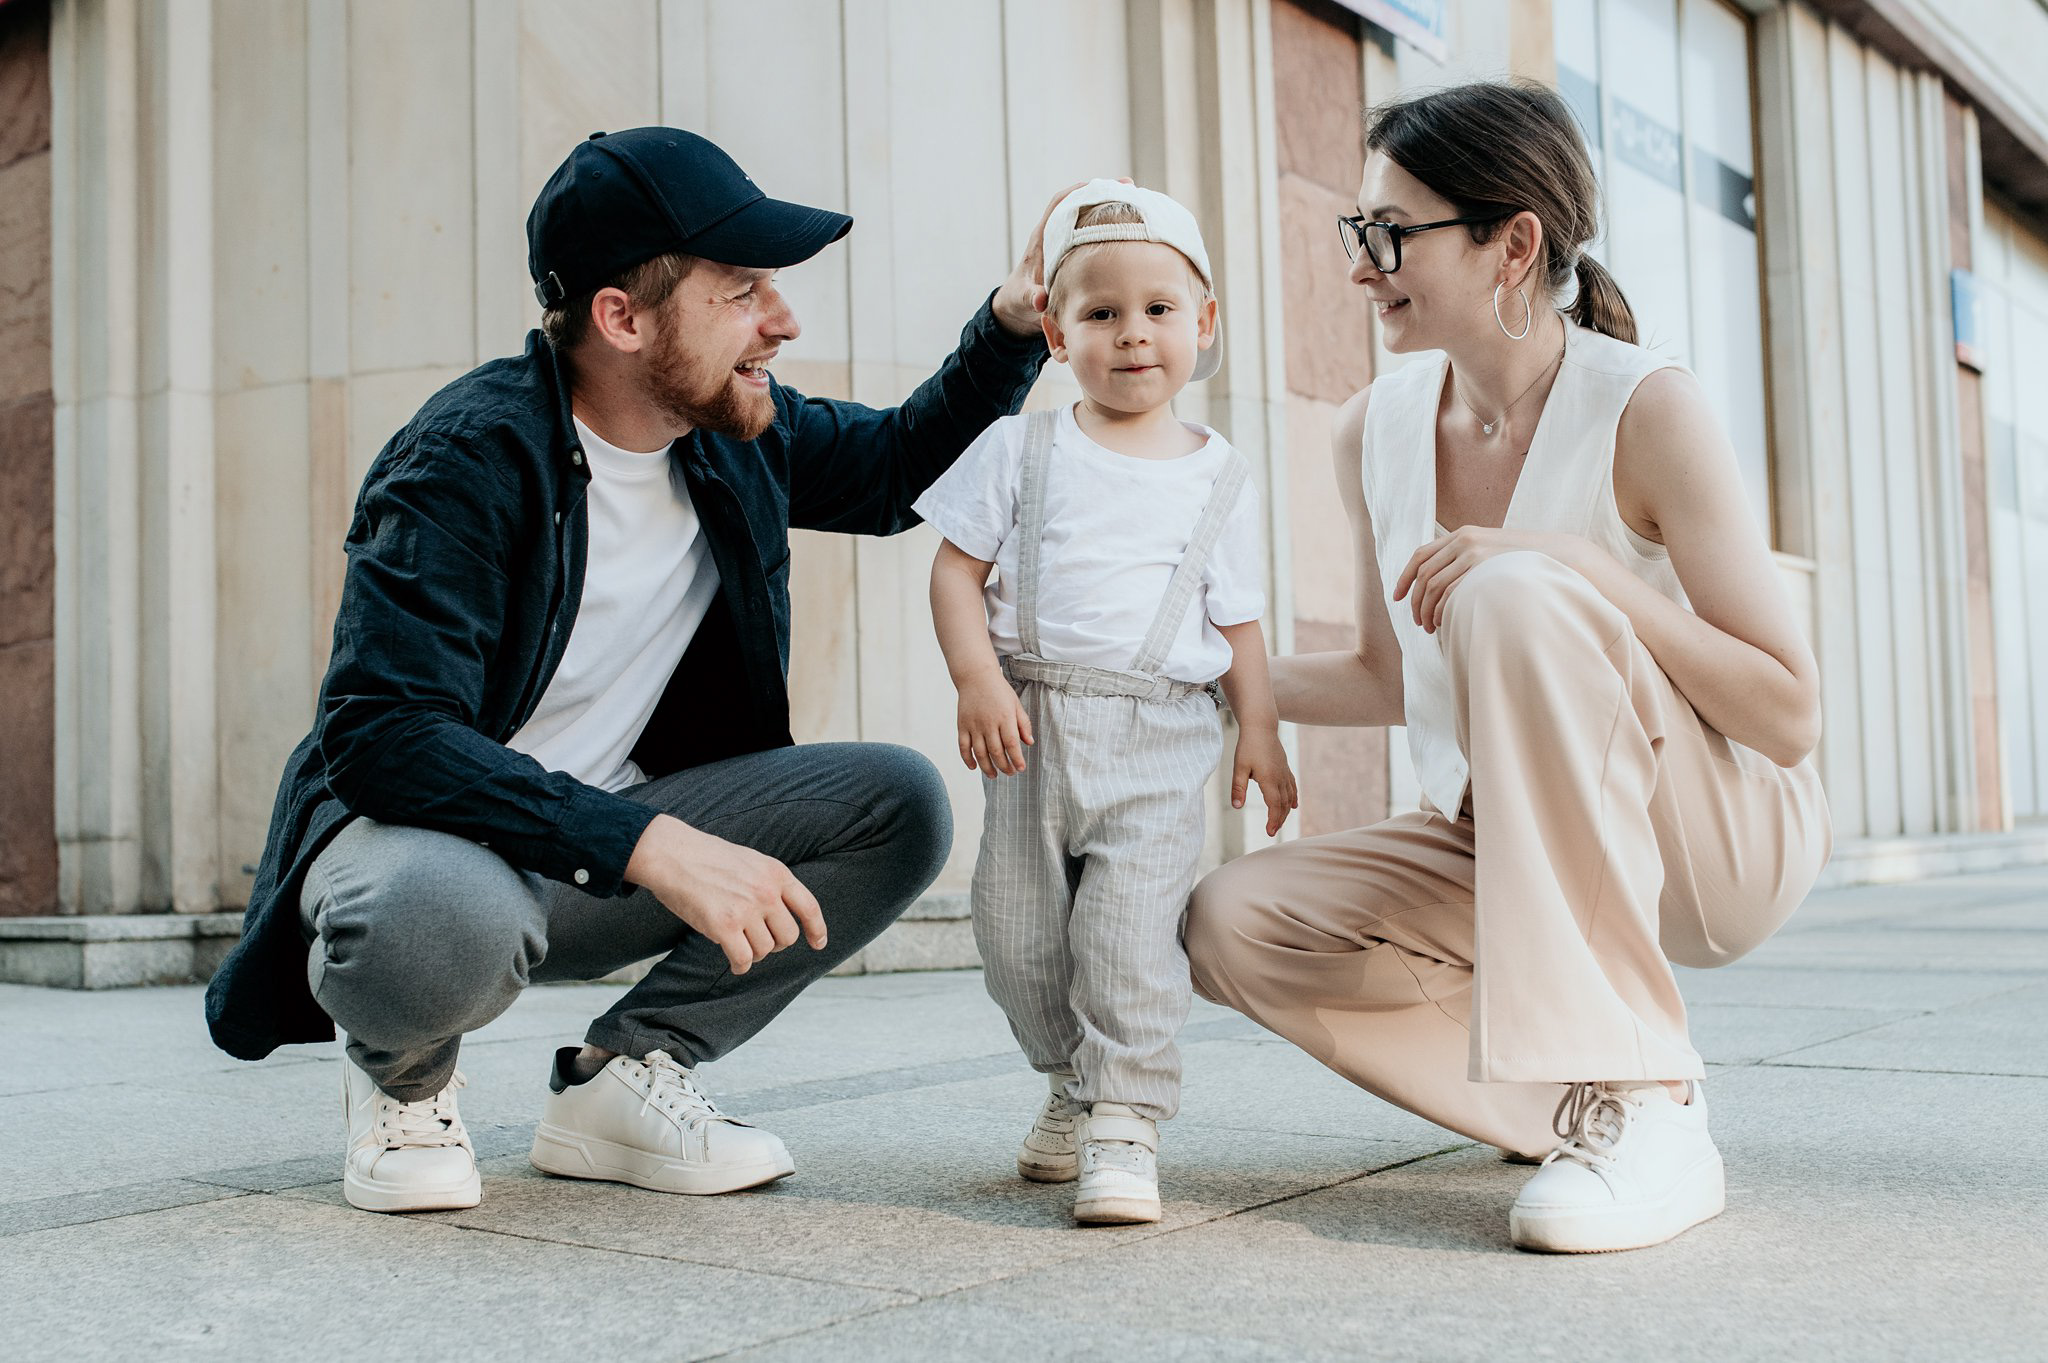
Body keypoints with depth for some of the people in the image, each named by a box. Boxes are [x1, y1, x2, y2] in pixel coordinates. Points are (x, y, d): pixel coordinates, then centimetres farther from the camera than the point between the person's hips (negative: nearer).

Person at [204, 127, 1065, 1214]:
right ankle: (399, 1080, -4)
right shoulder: (472, 459, -23)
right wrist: (650, 845, -41)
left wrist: (1010, 327, 1)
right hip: (418, 824, -6)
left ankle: (619, 1078, -3)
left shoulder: (740, 434, -1)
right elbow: (382, 733, -32)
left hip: (605, 849, 7)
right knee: (438, 913, -42)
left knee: (896, 801, -12)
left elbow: (899, 468, 19)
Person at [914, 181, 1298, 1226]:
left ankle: (1124, 1122, -3)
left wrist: (1260, 731, 2)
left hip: (1158, 737, -1)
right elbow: (957, 566, 3)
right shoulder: (1022, 448, 6)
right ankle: (1072, 1088, 29)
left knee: (1129, 934, -13)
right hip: (1033, 720, 1)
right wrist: (978, 680, -10)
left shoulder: (1218, 477, 9)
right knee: (1016, 933, 6)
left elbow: (1238, 620, 12)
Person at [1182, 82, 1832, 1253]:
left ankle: (1645, 1108, -29)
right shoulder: (1376, 433, 1)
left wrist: (1580, 566, -30)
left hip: (1729, 840, -6)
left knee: (1513, 595, -33)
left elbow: (1791, 718, -20)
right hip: (1516, 850, 6)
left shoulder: (1646, 411, -16)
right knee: (1234, 924, -16)